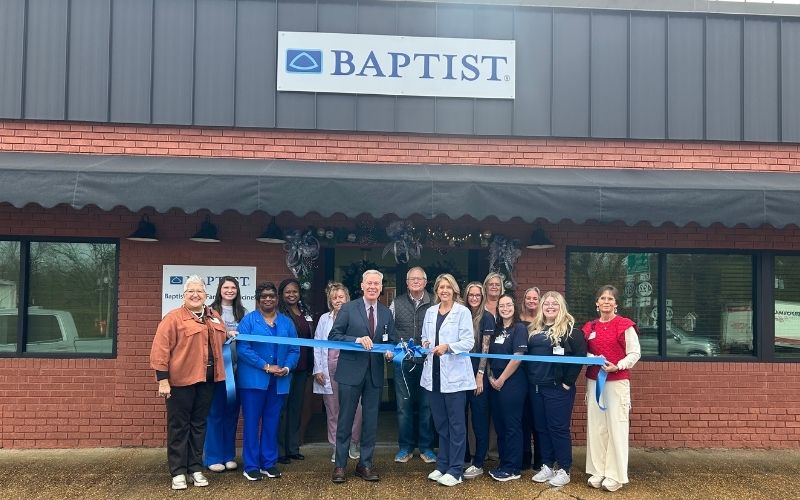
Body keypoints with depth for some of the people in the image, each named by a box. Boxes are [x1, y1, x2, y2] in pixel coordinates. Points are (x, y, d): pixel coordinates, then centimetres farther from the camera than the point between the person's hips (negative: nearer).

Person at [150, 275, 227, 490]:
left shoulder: (214, 317, 11)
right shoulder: (173, 318, -9)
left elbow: (220, 340, 31)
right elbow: (160, 349, -13)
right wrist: (162, 379, -17)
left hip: (206, 380, 6)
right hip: (180, 380, -6)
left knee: (199, 425, 13)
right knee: (178, 426, 4)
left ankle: (196, 469, 23)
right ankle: (178, 472, 13)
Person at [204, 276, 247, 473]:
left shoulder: (243, 313, 8)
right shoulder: (212, 311, -2)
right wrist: (226, 334, -21)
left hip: (237, 367, 3)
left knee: (232, 412, 11)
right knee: (216, 412, 3)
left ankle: (229, 455, 22)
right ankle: (213, 457, 13)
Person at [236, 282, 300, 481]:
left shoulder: (287, 322, 10)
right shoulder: (249, 320, -2)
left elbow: (294, 350, 7)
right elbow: (242, 348, -12)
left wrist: (286, 368, -11)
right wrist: (266, 366, -16)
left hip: (279, 381, 4)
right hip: (254, 379, -3)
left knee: (272, 422, 11)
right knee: (252, 422, 1)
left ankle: (269, 463, 21)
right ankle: (251, 466, 9)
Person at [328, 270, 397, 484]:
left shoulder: (386, 313, 9)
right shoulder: (348, 309, -2)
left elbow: (392, 341, 12)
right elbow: (333, 336, -7)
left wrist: (390, 351, -10)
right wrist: (357, 340, -20)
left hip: (375, 373, 3)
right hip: (351, 372, -3)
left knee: (371, 421, 10)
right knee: (345, 420, 5)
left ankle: (365, 464, 23)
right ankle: (340, 466, 16)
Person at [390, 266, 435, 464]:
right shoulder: (397, 303, 6)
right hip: (403, 362, 1)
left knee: (426, 406, 7)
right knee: (404, 405, 8)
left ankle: (426, 447, 20)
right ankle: (405, 447, 20)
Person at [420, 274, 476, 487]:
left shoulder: (463, 312, -3)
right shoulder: (430, 312, 12)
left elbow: (468, 342, -10)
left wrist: (447, 347, -24)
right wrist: (424, 344, -5)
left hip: (454, 374, -5)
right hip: (434, 373, 5)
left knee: (456, 423, -1)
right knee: (440, 423, 13)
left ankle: (455, 470, 6)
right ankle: (442, 466, 23)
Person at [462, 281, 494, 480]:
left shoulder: (487, 317, -5)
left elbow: (485, 348, -9)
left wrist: (480, 375, -14)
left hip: (478, 374, -5)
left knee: (479, 419, 2)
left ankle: (478, 464, 9)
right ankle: (463, 457, 22)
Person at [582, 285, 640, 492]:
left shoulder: (625, 325, -5)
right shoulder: (589, 327, 9)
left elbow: (635, 353, -6)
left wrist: (616, 366, -19)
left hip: (617, 381, -4)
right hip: (594, 381, 4)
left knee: (616, 426, -2)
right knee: (596, 426, 6)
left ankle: (616, 475, 7)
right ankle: (598, 471, 17)